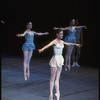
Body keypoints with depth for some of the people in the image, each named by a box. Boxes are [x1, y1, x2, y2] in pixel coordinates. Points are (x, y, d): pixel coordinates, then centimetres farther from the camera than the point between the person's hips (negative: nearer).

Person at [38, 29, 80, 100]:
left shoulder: (61, 41, 10)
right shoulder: (54, 41, -12)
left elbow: (68, 44, 29)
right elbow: (48, 45, -32)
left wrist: (75, 44, 44)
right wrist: (42, 49, -53)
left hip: (60, 59, 7)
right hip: (55, 59, -7)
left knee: (57, 78, 11)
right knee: (53, 78, 1)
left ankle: (58, 93, 15)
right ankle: (51, 93, 8)